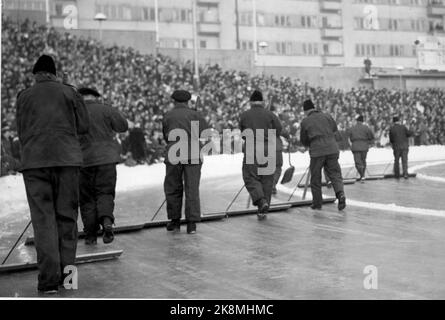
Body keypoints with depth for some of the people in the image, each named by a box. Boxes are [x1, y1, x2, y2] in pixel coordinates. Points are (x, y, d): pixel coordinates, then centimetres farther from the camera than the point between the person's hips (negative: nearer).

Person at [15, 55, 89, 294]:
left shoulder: (24, 96, 8)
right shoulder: (69, 93, 7)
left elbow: (21, 132, 10)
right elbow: (83, 126, 6)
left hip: (34, 160, 0)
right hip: (67, 158, 0)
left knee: (43, 219, 0)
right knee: (67, 216, 9)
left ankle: (49, 278, -7)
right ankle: (66, 272, 9)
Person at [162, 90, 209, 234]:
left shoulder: (167, 116, 10)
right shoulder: (193, 114, 5)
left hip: (173, 156, 0)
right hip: (193, 156, 0)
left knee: (173, 189, 13)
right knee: (192, 190, 2)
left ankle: (175, 221, 16)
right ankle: (192, 223, -2)